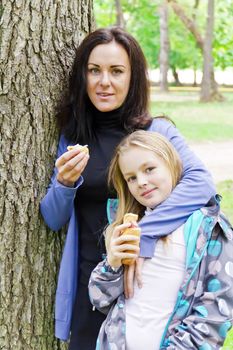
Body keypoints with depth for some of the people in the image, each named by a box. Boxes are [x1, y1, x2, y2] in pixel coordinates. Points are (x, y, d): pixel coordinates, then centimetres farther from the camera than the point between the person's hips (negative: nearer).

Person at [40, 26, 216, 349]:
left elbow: (202, 183, -25)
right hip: (90, 283, 3)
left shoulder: (157, 131, -8)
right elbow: (54, 220, 4)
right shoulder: (72, 136, 2)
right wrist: (64, 184, -18)